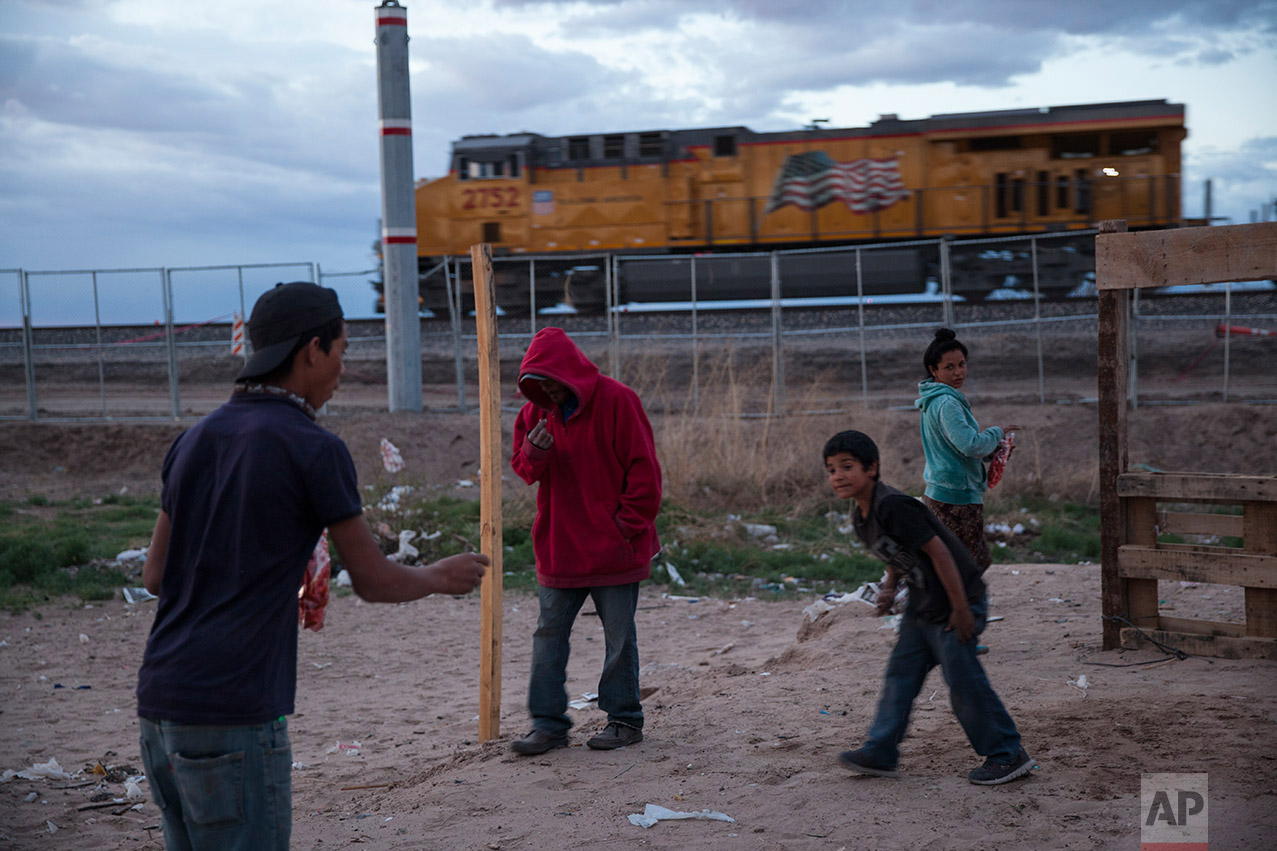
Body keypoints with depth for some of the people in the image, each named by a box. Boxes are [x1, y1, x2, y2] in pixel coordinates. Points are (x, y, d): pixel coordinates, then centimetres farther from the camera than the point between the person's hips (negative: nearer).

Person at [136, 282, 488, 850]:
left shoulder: (193, 441, 11)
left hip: (160, 702, 8)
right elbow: (372, 580, -2)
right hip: (234, 715, -8)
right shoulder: (314, 449, -10)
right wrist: (440, 577, 19)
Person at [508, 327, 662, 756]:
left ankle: (625, 719, 18)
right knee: (549, 633, 4)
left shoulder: (616, 400, -10)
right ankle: (548, 723, 12)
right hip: (558, 547, 5)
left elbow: (643, 469, -8)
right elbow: (524, 470, 13)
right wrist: (533, 452, -10)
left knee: (619, 636, 6)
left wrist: (628, 525, -9)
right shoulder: (537, 410, 7)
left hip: (613, 547, -5)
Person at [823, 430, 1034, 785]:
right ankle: (880, 753, 18)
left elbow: (938, 551, -24)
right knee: (900, 674, 10)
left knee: (965, 684, -2)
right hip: (921, 607, 9)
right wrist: (889, 588, 5)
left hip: (955, 603, -9)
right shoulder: (860, 516, 6)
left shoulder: (892, 506, -24)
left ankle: (1008, 755, 13)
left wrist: (961, 609, -23)